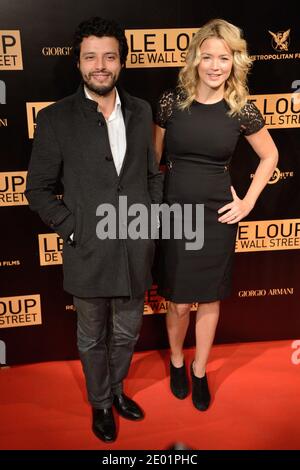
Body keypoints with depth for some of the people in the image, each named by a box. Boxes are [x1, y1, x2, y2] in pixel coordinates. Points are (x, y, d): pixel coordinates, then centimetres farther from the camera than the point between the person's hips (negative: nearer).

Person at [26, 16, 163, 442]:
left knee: (127, 333, 21)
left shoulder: (141, 112, 3)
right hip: (89, 254, -3)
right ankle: (100, 403, 42)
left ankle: (116, 388, 48)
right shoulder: (56, 118, -9)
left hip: (136, 252, 4)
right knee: (93, 339, 17)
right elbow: (38, 189, -4)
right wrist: (72, 229, -12)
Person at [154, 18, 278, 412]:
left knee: (210, 301, 13)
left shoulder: (242, 109, -4)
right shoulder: (171, 101, -4)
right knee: (179, 303, 8)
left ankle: (200, 372, 36)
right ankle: (177, 362, 39)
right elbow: (154, 157, 7)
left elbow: (270, 156, 10)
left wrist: (248, 201, 3)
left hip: (218, 215, 1)